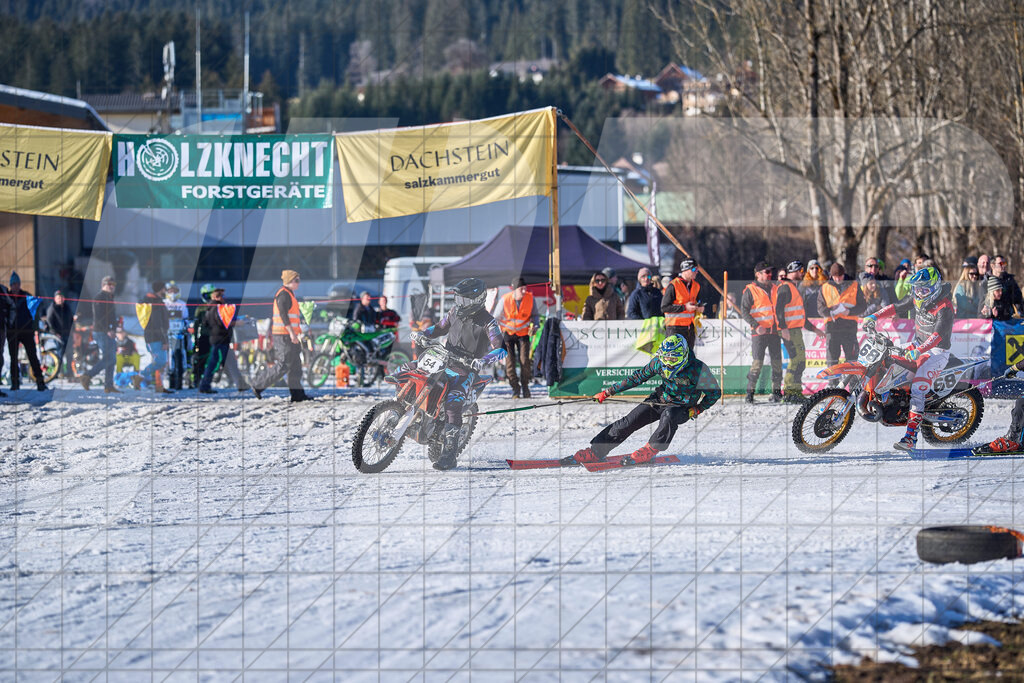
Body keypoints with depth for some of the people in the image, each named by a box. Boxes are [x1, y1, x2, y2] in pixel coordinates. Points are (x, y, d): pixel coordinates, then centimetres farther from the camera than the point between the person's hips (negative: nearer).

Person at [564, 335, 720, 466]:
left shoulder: (698, 369, -22)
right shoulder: (659, 362, -10)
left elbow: (715, 393, -9)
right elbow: (638, 377, 3)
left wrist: (697, 410, -19)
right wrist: (609, 392, 3)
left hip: (682, 407, -4)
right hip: (659, 399, 4)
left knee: (669, 416, -39)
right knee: (628, 422, -11)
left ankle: (649, 452, -28)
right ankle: (594, 452, -7)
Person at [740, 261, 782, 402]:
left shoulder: (774, 288, 16)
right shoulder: (750, 290, -1)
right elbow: (744, 311, -5)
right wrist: (756, 326, -16)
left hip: (774, 331, 5)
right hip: (759, 333, -5)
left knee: (777, 362, 2)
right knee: (758, 362, -10)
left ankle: (776, 391, 11)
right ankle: (750, 392, -3)